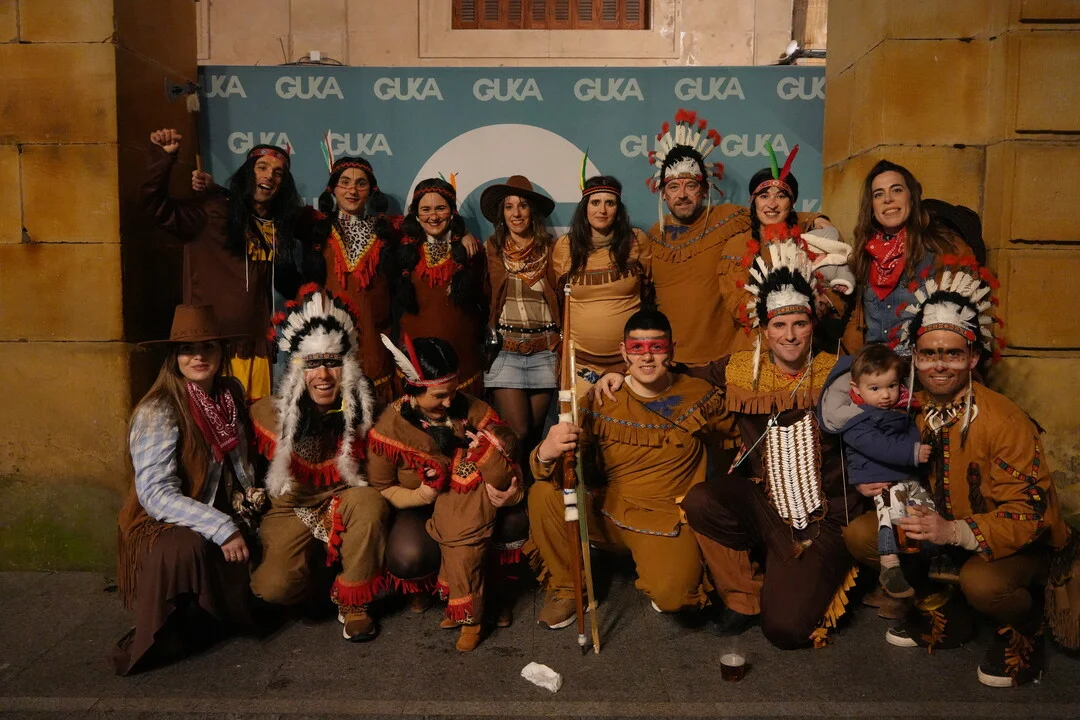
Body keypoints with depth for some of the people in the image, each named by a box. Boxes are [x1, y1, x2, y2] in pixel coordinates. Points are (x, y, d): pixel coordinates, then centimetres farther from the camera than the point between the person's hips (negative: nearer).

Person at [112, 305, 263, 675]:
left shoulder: (231, 392, 2)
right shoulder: (158, 411, -18)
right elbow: (156, 495, -25)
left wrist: (250, 492, 3)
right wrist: (220, 528, -31)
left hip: (225, 515, 8)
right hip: (163, 527, -7)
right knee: (186, 547, -38)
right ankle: (163, 641, -12)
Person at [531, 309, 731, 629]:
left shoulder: (700, 395, -3)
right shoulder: (602, 401, -6)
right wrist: (546, 455, -36)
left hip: (668, 519, -2)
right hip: (607, 510, 2)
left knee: (671, 597, -29)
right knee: (543, 495, -22)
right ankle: (566, 588, 2)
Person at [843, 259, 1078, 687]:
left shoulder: (1004, 422, -25)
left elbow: (1028, 514, -25)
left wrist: (956, 532, -39)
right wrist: (872, 483, -12)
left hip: (1019, 544, -6)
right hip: (934, 527, 6)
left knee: (980, 581, -38)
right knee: (859, 534, -12)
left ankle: (1023, 627, 2)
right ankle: (940, 613, 11)